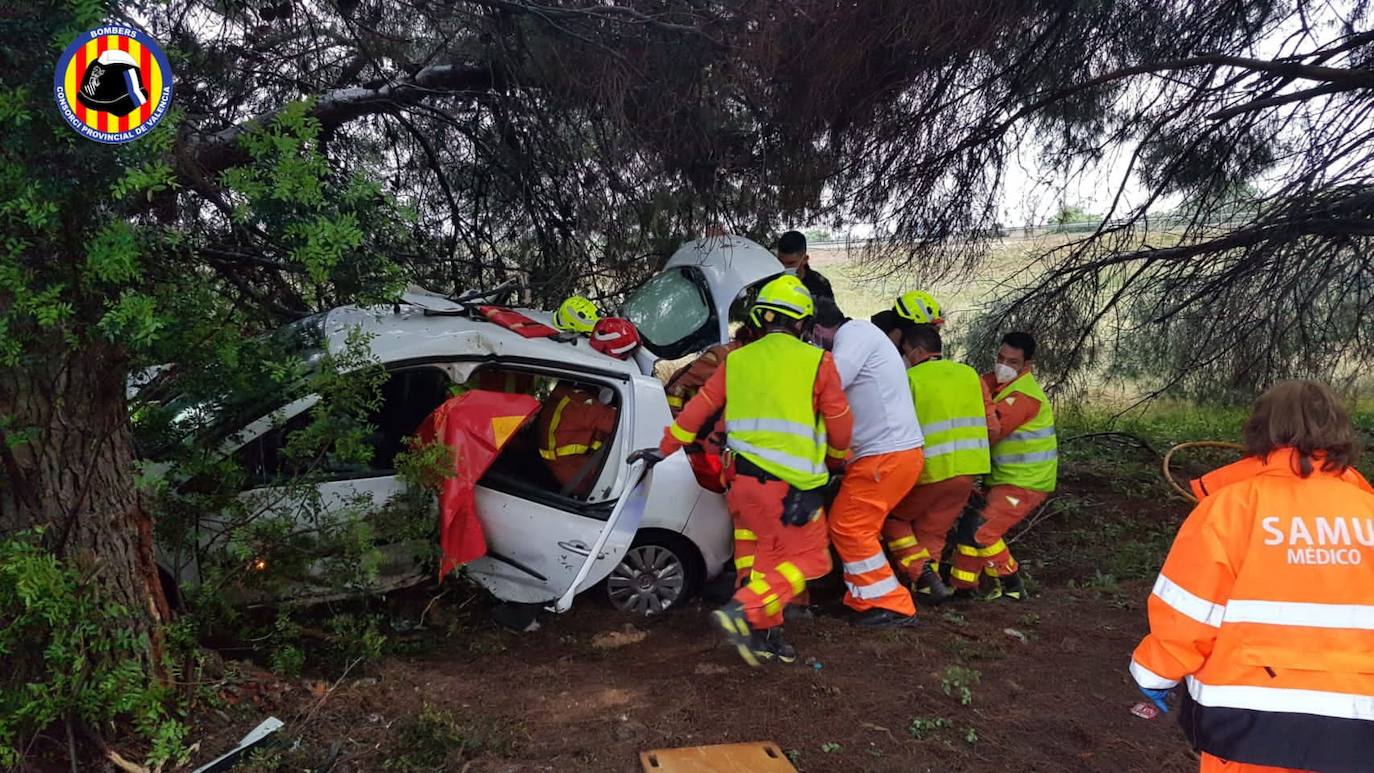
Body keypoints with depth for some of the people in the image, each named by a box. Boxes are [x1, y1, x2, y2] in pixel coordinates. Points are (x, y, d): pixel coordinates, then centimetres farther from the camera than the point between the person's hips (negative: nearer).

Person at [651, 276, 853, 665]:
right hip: (791, 486, -5)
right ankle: (744, 610, -10)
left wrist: (663, 449, 28)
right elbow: (840, 428, 4)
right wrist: (833, 460, 25)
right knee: (808, 559, 5)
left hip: (742, 477, 5)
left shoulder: (736, 360, 10)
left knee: (772, 550, 20)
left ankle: (764, 631, 17)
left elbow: (696, 410, 15)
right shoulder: (816, 362, -1)